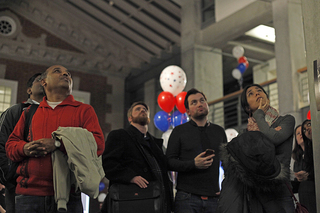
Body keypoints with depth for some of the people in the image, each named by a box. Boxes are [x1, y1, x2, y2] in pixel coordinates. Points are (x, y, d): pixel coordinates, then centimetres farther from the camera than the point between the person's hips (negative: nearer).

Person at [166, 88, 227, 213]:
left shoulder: (219, 131, 15)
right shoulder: (179, 131, 5)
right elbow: (169, 162, -1)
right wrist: (193, 164, -15)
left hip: (213, 198, 3)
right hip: (187, 197, -2)